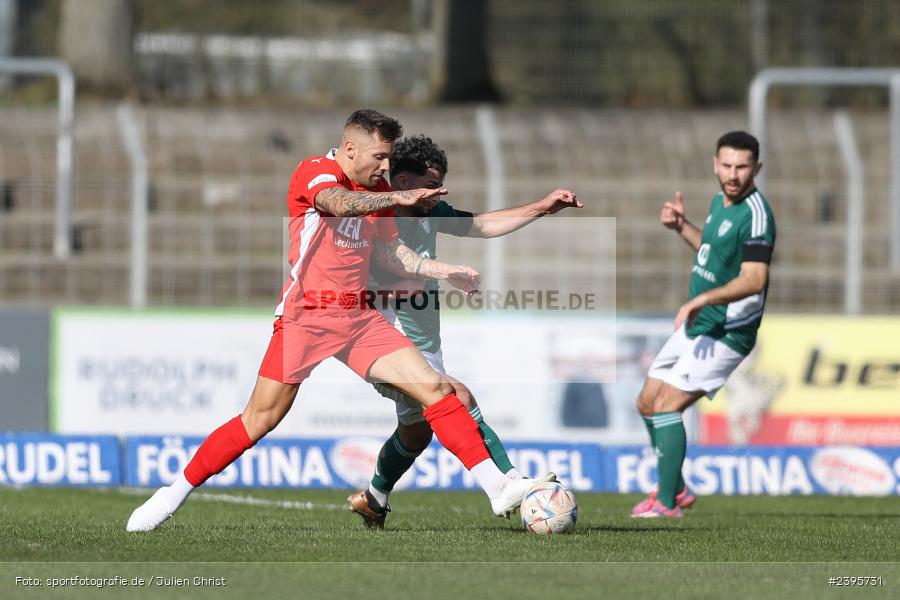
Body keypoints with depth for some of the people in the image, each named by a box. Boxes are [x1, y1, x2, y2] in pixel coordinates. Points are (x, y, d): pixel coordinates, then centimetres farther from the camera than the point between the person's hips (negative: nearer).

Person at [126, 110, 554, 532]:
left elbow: (389, 254, 22)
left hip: (358, 318, 6)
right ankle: (174, 494, 8)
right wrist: (398, 198, -43)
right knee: (260, 420, -5)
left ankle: (497, 487, -6)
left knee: (436, 389, -6)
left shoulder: (377, 190, 13)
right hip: (305, 317, -6)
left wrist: (446, 273, 13)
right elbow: (339, 202, -32)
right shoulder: (314, 172, -10)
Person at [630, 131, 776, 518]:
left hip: (726, 335, -10)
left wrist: (701, 300, -40)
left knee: (667, 405, -16)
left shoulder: (755, 214, -20)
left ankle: (666, 503, -10)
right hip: (695, 327, 10)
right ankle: (675, 488, 27)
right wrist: (682, 227, 14)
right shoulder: (720, 203, 9)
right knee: (647, 404, 14)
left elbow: (754, 279, -30)